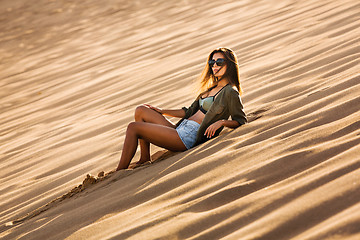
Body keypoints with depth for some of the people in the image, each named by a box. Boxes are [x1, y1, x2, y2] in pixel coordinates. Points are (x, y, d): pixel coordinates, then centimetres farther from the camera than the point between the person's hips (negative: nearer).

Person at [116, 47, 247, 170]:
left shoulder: (230, 92, -5)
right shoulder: (212, 88, 21)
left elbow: (241, 121, -8)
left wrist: (222, 121, -26)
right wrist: (162, 111, 23)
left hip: (189, 137, -9)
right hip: (180, 129, 9)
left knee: (133, 127, -11)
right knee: (141, 111, 5)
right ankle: (144, 159, 0)